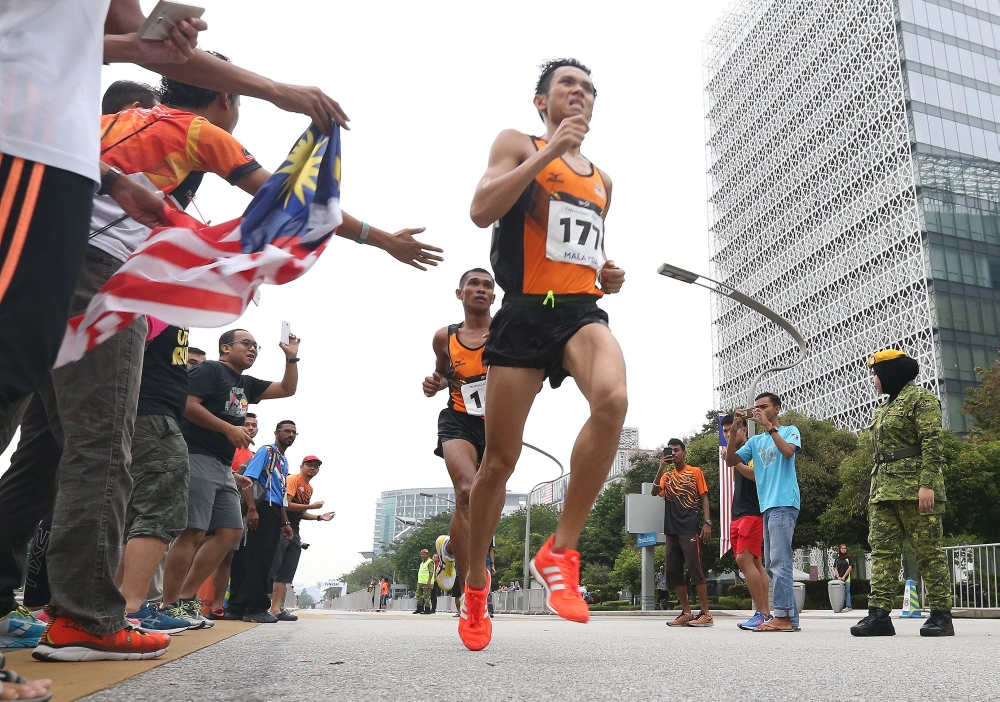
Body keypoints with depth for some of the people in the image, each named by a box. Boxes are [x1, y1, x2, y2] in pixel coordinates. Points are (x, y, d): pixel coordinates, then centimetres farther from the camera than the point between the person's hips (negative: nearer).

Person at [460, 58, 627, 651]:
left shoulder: (602, 181, 24)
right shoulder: (518, 144, 9)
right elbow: (481, 210, -10)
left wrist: (609, 274, 11)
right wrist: (550, 149, -11)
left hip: (583, 311, 4)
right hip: (526, 312, -3)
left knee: (613, 399, -31)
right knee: (500, 459, 0)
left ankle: (561, 552, -17)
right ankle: (476, 585, 23)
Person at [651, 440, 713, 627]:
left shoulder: (695, 472, 6)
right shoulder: (667, 476, 16)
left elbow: (704, 498, 3)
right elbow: (655, 492, -1)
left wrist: (707, 522, -8)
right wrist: (661, 468, -9)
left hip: (689, 529, -5)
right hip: (671, 530, 5)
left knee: (695, 569, -8)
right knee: (674, 572, 5)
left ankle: (706, 614, -6)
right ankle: (686, 613, 13)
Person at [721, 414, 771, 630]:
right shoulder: (738, 454, 18)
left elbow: (756, 474, -17)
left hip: (752, 513, -9)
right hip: (738, 515, 9)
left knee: (744, 559, -16)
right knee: (754, 562, 6)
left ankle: (762, 613, -13)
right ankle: (765, 613, 7)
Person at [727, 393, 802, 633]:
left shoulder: (790, 431, 4)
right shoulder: (755, 441, 20)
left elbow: (788, 451, -17)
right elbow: (731, 461, 11)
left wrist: (769, 426, -15)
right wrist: (734, 431, 1)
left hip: (783, 504, -8)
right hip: (767, 506, 8)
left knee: (779, 562, -12)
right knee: (772, 565, 8)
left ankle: (783, 616, -11)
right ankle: (789, 616, 12)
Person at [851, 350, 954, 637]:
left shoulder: (921, 398, -2)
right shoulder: (883, 409, 23)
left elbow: (933, 442, -13)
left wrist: (927, 484, -22)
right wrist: (875, 490, 18)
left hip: (915, 487, -8)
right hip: (883, 489, 8)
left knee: (928, 551, -3)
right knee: (882, 550, 0)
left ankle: (941, 615, 5)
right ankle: (879, 614, -1)